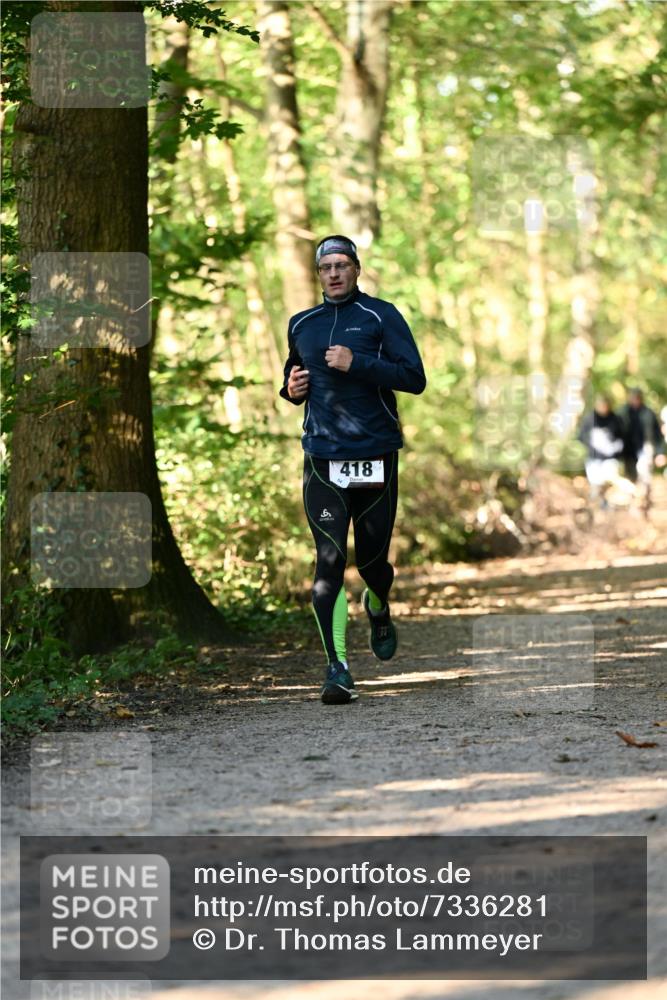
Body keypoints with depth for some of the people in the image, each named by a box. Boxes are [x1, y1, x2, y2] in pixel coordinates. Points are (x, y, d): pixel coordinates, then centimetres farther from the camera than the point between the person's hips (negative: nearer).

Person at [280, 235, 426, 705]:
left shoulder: (381, 316, 1)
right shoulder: (301, 325, 14)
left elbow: (415, 378, -7)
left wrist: (357, 364, -17)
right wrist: (292, 389, 6)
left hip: (376, 454, -2)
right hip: (322, 456, 2)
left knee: (372, 558, 8)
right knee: (329, 560, -11)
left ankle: (379, 610, 44)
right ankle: (337, 668, -14)